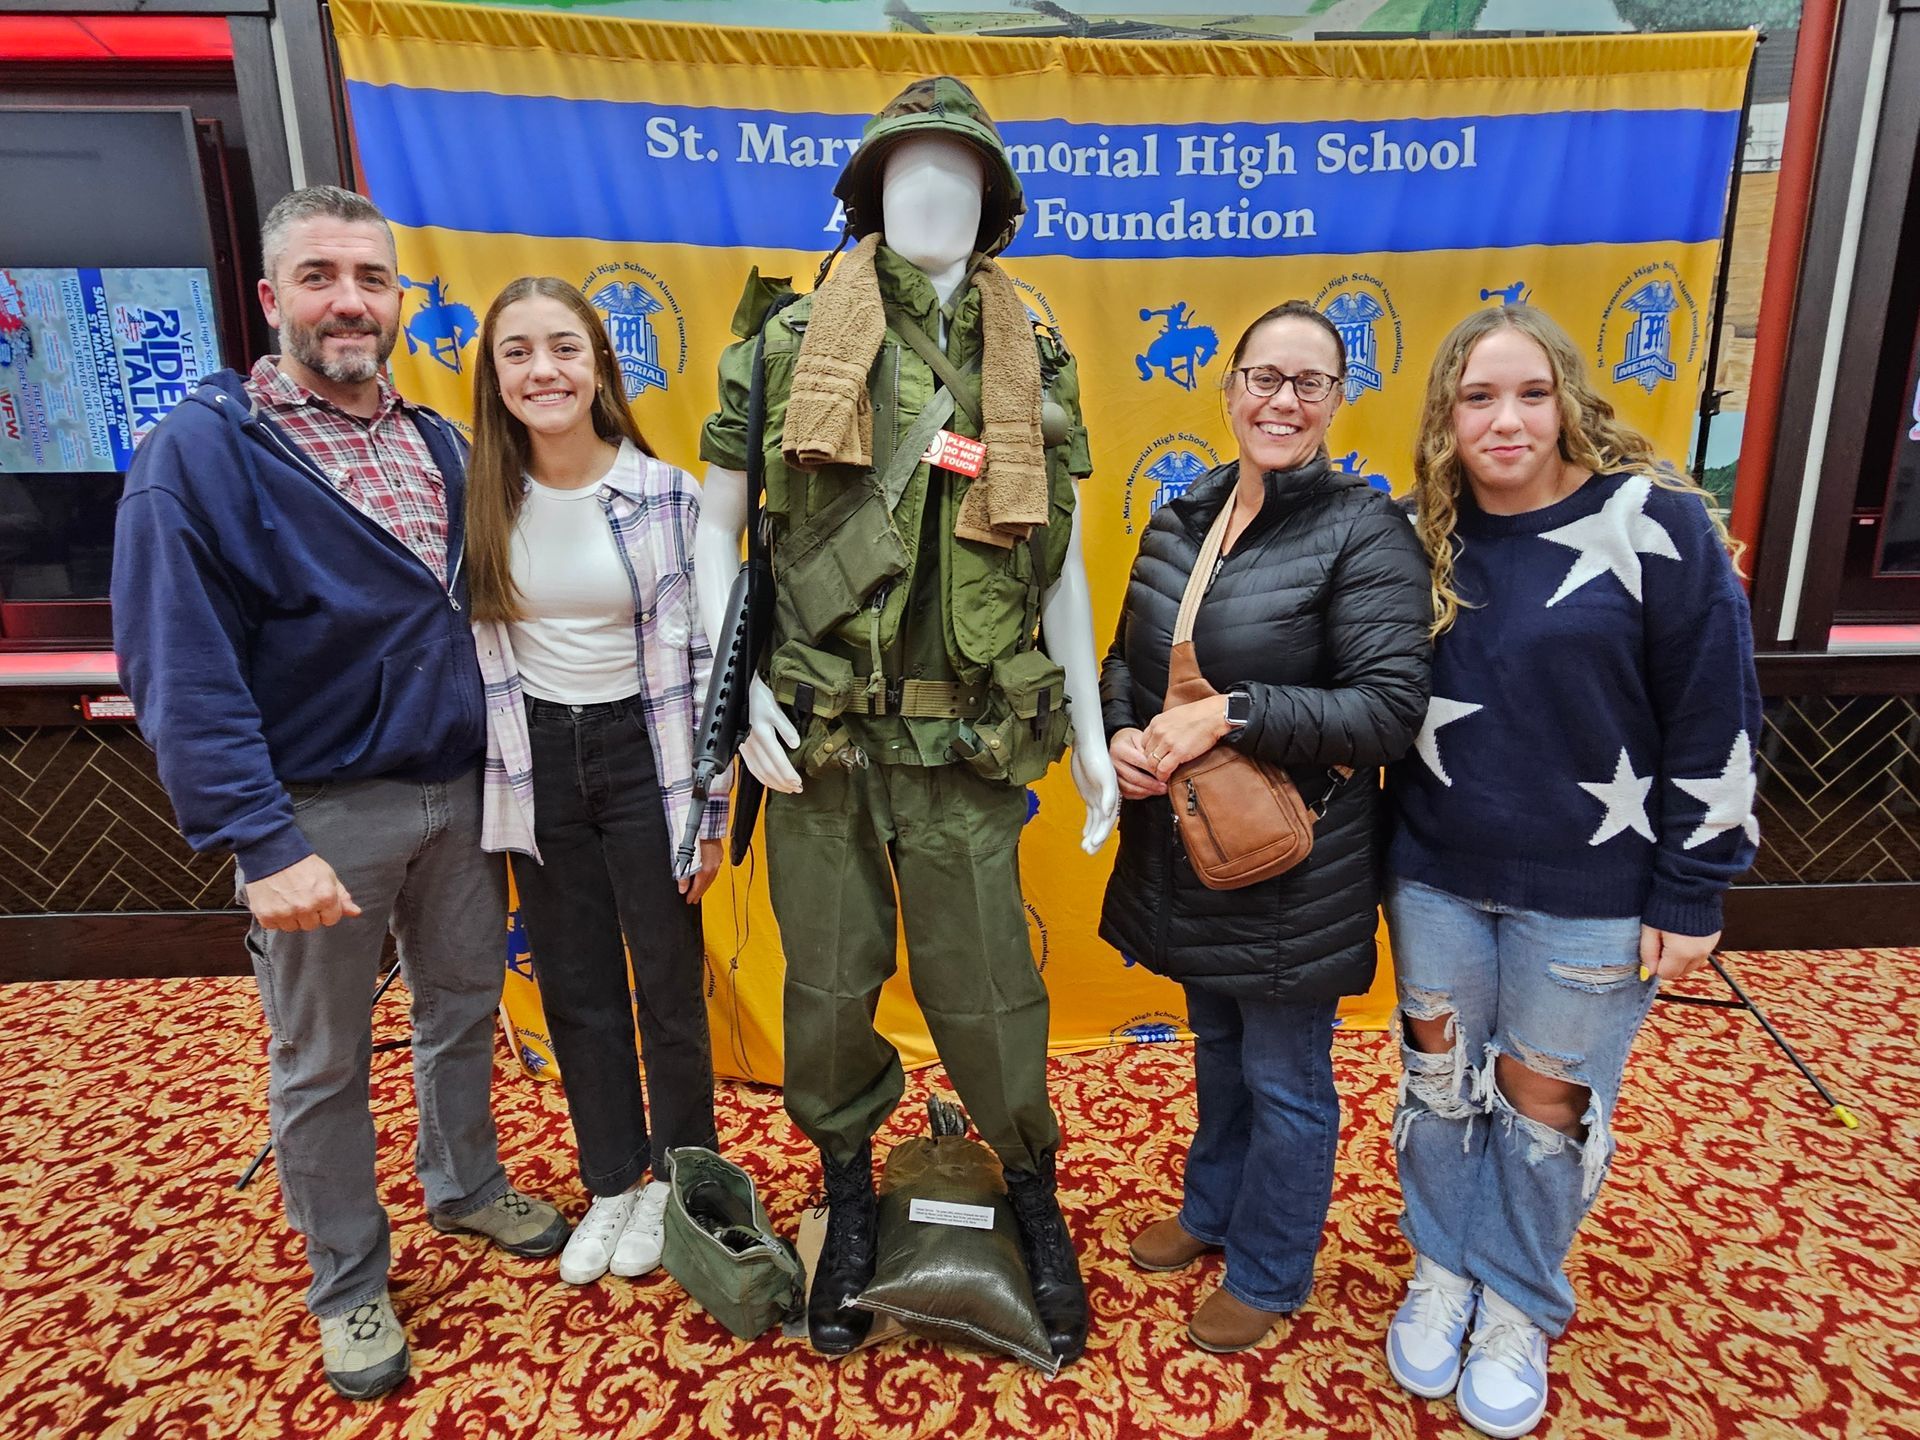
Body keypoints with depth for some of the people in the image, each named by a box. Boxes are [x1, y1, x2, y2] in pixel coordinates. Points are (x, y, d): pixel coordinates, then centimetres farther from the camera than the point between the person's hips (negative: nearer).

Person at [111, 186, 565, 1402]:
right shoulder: (199, 451, -10)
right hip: (320, 811, -5)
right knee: (322, 1061, 11)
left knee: (465, 1003, 19)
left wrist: (499, 772, 6)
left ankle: (467, 1186, 43)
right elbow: (181, 673, -15)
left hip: (458, 790, 5)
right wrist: (261, 842, -22)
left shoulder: (442, 447, 8)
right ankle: (349, 1282, 31)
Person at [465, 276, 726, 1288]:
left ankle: (676, 1177, 33)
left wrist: (708, 812, -8)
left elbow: (700, 656, -8)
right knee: (575, 988, 14)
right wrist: (482, 782, 5)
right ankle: (610, 1181, 35)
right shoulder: (478, 499, -2)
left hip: (640, 754, -3)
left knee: (667, 983, 9)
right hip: (537, 766, 3)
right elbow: (464, 644, 6)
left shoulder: (666, 495, -9)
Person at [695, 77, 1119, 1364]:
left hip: (966, 740, 0)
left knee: (986, 992, 9)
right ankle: (850, 1197, 39)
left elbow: (1060, 561, 9)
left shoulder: (1034, 362, 6)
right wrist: (742, 690, -5)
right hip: (816, 731, 0)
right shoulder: (790, 341, 2)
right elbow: (716, 528, 6)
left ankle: (1035, 1197, 36)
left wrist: (1091, 733, 6)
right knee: (829, 987, 13)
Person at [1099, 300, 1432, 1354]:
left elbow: (1391, 708, -21)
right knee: (1216, 1048, 26)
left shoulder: (1366, 534, -15)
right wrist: (1121, 733, -9)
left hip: (1294, 865, -6)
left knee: (1284, 1080, 13)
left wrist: (1232, 714, -27)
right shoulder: (1181, 519, 4)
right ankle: (1212, 1210, 50)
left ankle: (1268, 1274, 38)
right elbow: (1126, 659, 11)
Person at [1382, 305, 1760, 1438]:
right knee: (1441, 1075, 15)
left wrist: (1691, 894, -8)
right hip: (1437, 875, 4)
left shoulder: (1652, 522, -11)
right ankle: (1443, 1267, 38)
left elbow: (1716, 722, -9)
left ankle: (1520, 1303, 35)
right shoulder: (1426, 537, 1)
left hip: (1591, 889, -3)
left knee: (1545, 1097, 11)